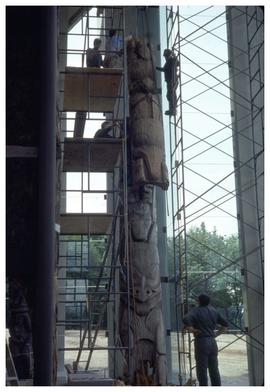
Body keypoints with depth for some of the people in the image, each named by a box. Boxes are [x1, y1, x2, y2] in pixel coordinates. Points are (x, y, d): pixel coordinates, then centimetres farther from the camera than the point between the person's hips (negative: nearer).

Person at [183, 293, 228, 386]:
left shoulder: (196, 310, -7)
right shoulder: (214, 310, 12)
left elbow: (186, 320, -27)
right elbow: (225, 325, 18)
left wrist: (192, 330, -12)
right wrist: (216, 333, 14)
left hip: (201, 342, -6)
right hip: (213, 342, 6)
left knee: (202, 371, 0)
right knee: (214, 370, 13)